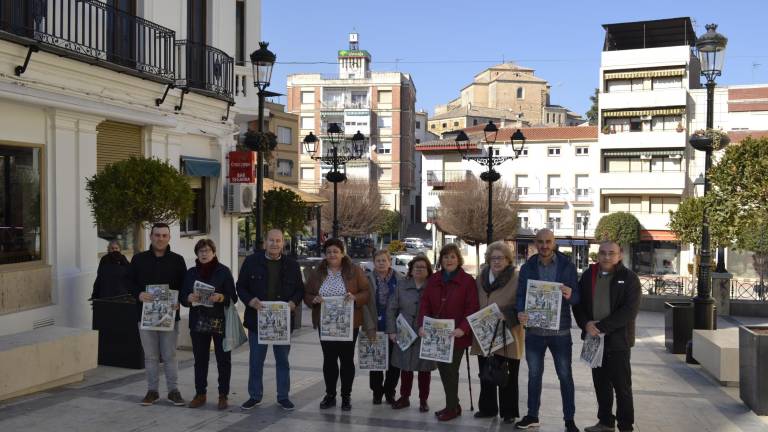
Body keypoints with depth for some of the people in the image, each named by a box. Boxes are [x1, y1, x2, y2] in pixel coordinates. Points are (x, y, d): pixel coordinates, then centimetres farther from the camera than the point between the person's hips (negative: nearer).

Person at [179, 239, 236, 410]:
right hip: (198, 323, 3)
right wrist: (189, 298, -12)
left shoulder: (223, 271, -1)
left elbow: (233, 297, -3)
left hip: (221, 322, -3)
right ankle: (200, 394, 19)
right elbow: (182, 297, 10)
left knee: (223, 360, 3)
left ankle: (223, 395, 12)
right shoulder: (191, 273, 9)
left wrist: (221, 297, -23)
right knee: (200, 359, 9)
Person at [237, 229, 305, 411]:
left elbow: (300, 289, 7)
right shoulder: (251, 261, 0)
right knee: (256, 360, 9)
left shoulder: (292, 265, 3)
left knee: (282, 360, 10)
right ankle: (255, 396, 23)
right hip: (257, 319, -1)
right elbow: (241, 286, 2)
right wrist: (250, 300, -16)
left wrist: (294, 302, -13)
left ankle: (283, 396, 21)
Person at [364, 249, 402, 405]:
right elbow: (365, 304, -5)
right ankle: (377, 391, 22)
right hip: (375, 328, -1)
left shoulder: (398, 279, 2)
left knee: (393, 362, 5)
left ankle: (389, 391, 22)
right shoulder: (368, 279, -1)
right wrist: (370, 327, -11)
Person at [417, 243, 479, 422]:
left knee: (451, 370, -1)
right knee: (443, 369, 11)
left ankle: (452, 408, 14)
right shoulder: (433, 280, 9)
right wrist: (422, 325, -8)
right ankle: (453, 405, 25)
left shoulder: (467, 281, -6)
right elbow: (425, 304, 6)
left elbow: (472, 308, -10)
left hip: (457, 335, -5)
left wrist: (463, 328, -22)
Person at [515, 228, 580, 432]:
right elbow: (520, 295, 0)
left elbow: (577, 297, -4)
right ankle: (532, 415, 25)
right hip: (534, 330, 2)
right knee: (534, 375, 13)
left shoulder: (567, 266, -2)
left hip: (560, 331, -2)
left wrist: (570, 295, -28)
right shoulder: (527, 268, 3)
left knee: (565, 375, 6)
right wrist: (520, 312, -21)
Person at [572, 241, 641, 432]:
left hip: (618, 339, -5)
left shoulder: (629, 278, -6)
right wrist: (586, 324, -10)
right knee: (600, 382, 13)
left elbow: (629, 311, -14)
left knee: (622, 385, 0)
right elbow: (578, 303, 8)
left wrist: (602, 327, -18)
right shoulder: (588, 275, 7)